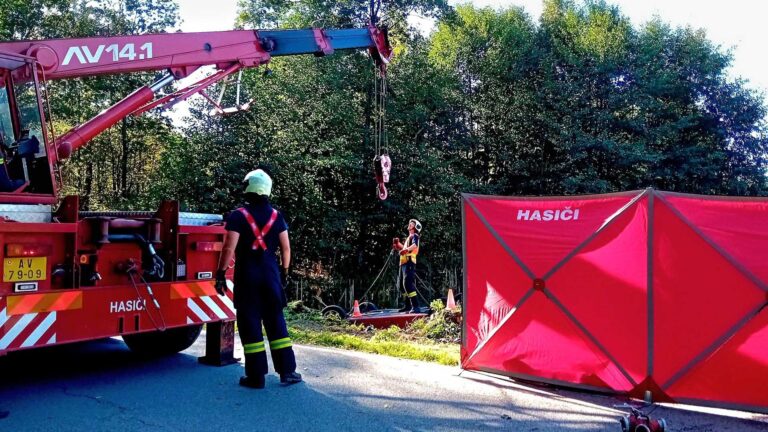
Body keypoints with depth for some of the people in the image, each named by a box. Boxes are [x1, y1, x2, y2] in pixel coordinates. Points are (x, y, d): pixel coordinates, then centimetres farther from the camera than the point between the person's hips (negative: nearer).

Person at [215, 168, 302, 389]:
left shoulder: (238, 216, -8)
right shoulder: (276, 216, 3)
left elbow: (229, 248, -14)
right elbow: (285, 248, 5)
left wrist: (221, 273, -7)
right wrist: (284, 271, 16)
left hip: (246, 276, -3)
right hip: (271, 275, 3)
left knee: (250, 324, 4)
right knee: (276, 323, 11)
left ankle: (256, 376, 8)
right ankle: (287, 371, 13)